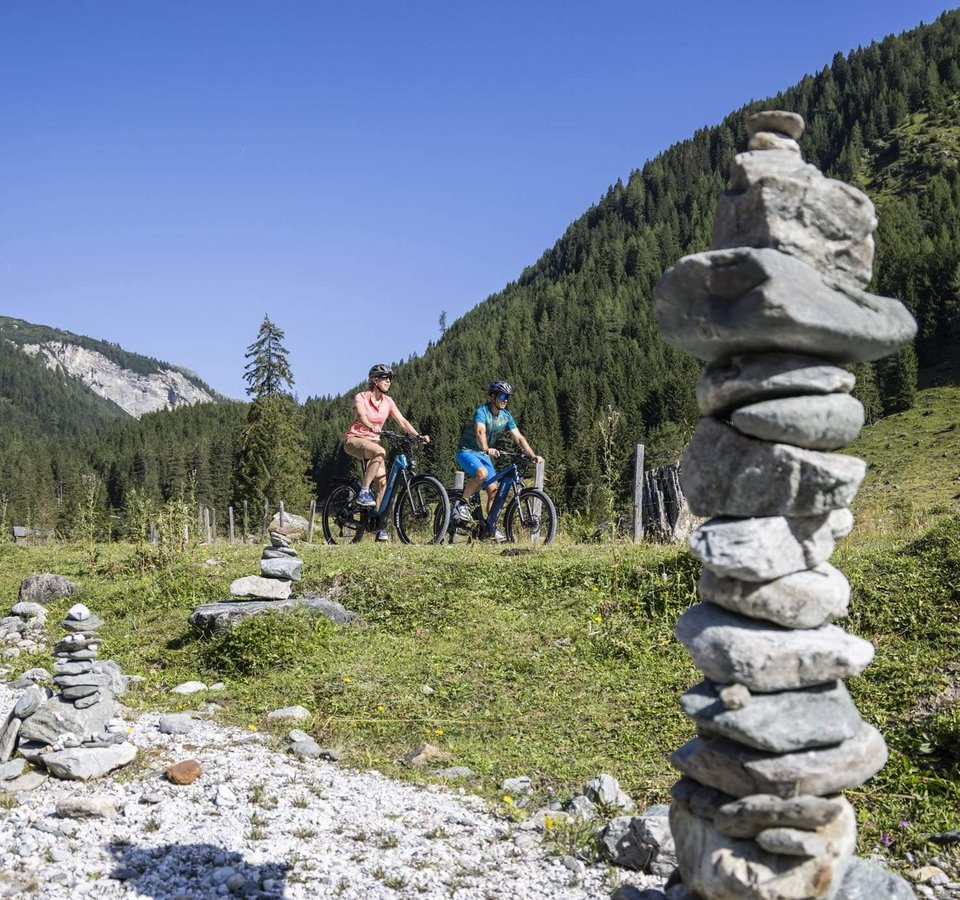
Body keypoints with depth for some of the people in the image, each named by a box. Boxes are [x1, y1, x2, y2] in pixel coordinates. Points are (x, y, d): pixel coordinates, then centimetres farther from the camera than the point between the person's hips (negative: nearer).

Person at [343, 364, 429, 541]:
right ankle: (364, 492, -28)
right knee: (380, 452, -37)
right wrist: (371, 426, -53)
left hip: (373, 441, 5)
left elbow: (402, 421, -5)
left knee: (382, 482, -10)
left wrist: (418, 436, -20)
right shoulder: (361, 397, -12)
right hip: (354, 439, -5)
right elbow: (361, 415, -31)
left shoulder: (388, 401, 3)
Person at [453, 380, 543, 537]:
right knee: (482, 472, -35)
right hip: (467, 451, -7)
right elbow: (480, 433, -38)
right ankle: (462, 504, -17)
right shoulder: (482, 411, -21)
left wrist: (533, 455, -17)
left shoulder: (506, 416, -1)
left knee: (494, 490, -5)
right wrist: (487, 449, -57)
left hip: (484, 455, 7)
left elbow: (519, 438, -4)